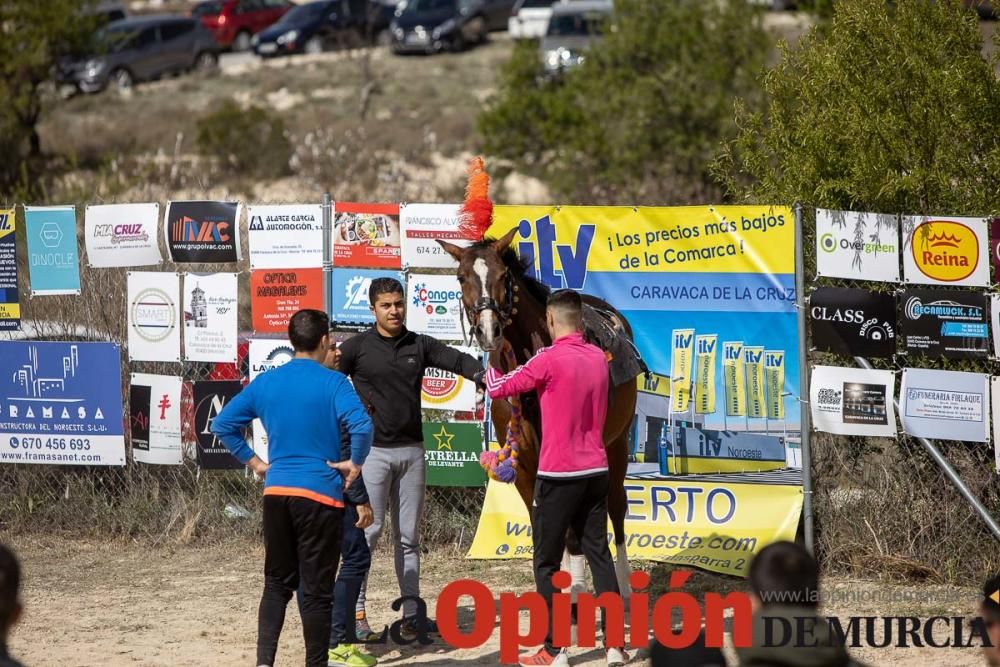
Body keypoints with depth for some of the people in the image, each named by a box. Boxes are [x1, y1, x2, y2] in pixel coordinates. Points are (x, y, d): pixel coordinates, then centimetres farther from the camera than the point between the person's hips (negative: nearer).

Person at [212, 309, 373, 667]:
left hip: (276, 492, 4)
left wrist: (253, 462, 14)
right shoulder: (332, 382, -8)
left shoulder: (266, 382, 6)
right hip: (320, 493, -4)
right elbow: (361, 425, -23)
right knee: (317, 590, 3)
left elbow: (223, 424, 10)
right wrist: (355, 463, -8)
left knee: (277, 583, 14)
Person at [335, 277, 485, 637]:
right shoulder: (358, 347, -2)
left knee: (408, 536, 8)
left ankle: (411, 613, 11)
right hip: (373, 451, -4)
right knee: (367, 531, -7)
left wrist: (483, 375, -24)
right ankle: (356, 613, -4)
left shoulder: (420, 345, 7)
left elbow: (456, 360, -6)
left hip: (411, 451, 4)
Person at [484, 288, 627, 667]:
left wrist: (490, 368, 15)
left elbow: (497, 390, -6)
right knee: (600, 556, 10)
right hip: (596, 472, 6)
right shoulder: (598, 358, 6)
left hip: (558, 475, -6)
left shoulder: (549, 359, -14)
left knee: (547, 563, 4)